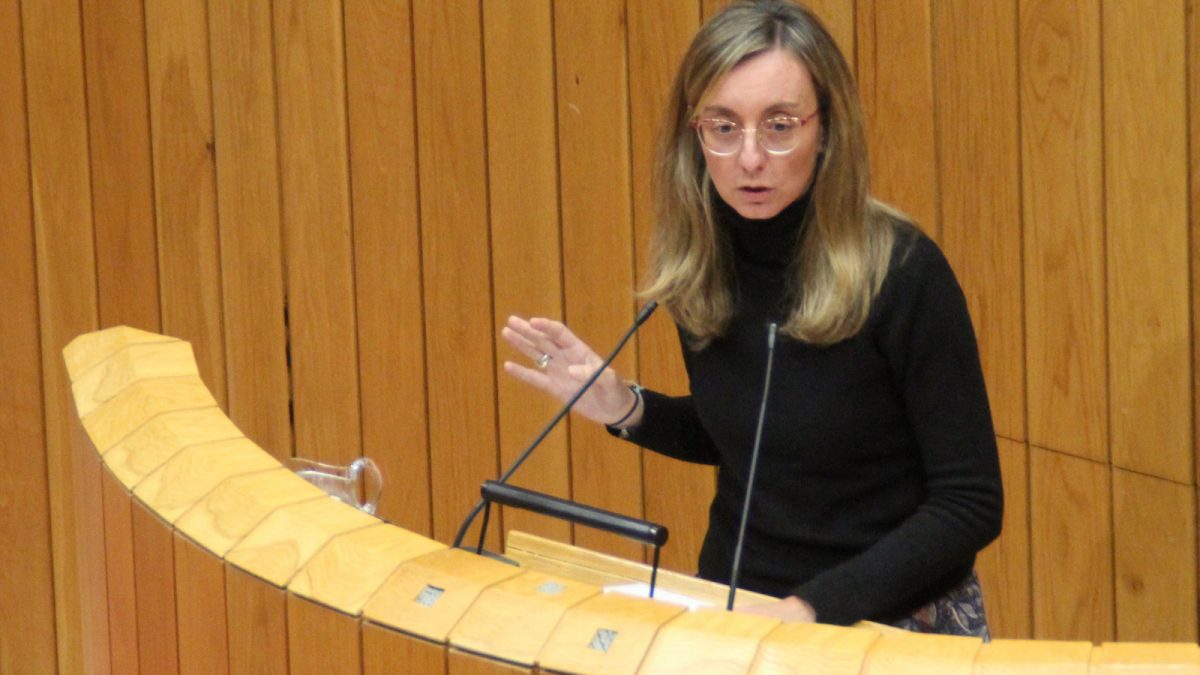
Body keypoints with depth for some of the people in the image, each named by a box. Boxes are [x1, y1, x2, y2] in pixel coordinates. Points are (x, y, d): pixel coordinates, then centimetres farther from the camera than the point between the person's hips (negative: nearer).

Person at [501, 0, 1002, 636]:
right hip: (731, 607, 4)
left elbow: (970, 506, -14)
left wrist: (813, 608, -23)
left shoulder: (903, 273, -16)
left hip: (892, 623, -4)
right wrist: (626, 410, -2)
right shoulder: (700, 266, -1)